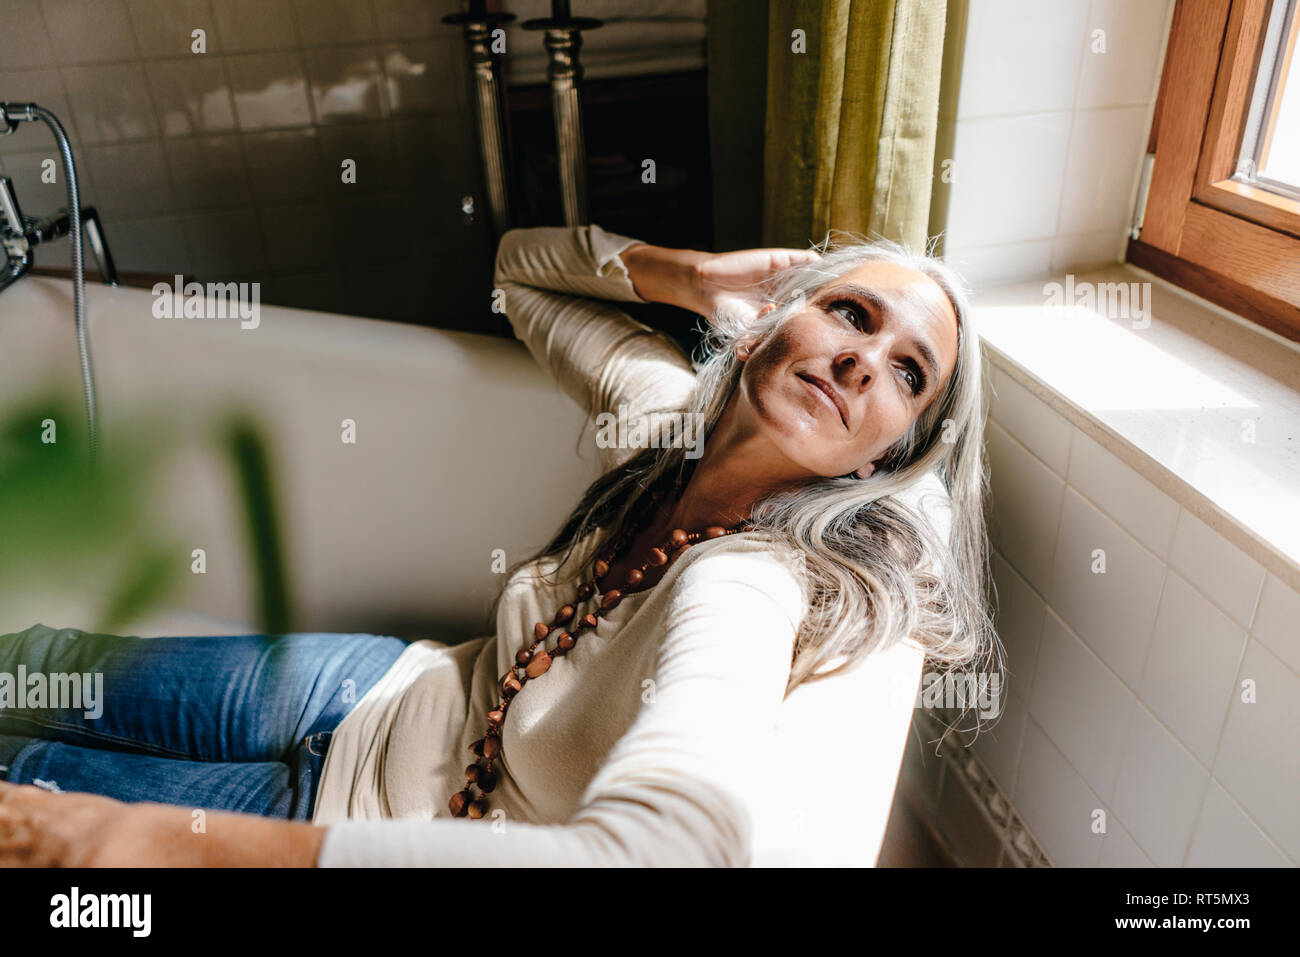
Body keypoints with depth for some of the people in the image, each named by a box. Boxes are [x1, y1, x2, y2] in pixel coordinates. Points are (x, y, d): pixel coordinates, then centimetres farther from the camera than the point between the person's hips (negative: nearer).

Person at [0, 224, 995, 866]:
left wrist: (174, 839, -48)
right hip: (418, 688, 5)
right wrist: (688, 274, -16)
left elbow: (655, 844, -51)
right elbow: (522, 261, 4)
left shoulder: (751, 585, -33)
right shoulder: (677, 409, -12)